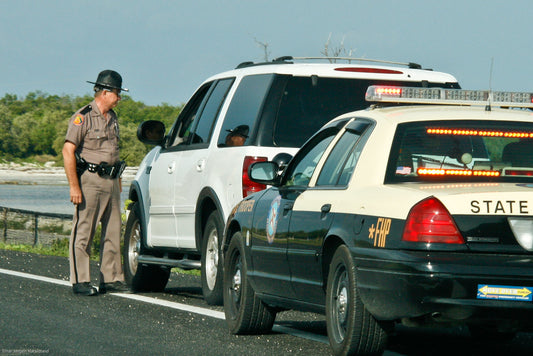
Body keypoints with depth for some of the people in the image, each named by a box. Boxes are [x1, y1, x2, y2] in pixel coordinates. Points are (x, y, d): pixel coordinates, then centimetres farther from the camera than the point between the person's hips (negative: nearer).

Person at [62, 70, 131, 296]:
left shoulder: (112, 118, 16)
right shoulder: (83, 118, -8)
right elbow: (68, 151, -13)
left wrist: (118, 181, 17)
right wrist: (74, 186, -17)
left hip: (111, 181, 8)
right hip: (90, 180, -8)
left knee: (113, 232, 7)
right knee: (83, 233, -4)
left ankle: (111, 279, 13)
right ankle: (80, 282, -1)